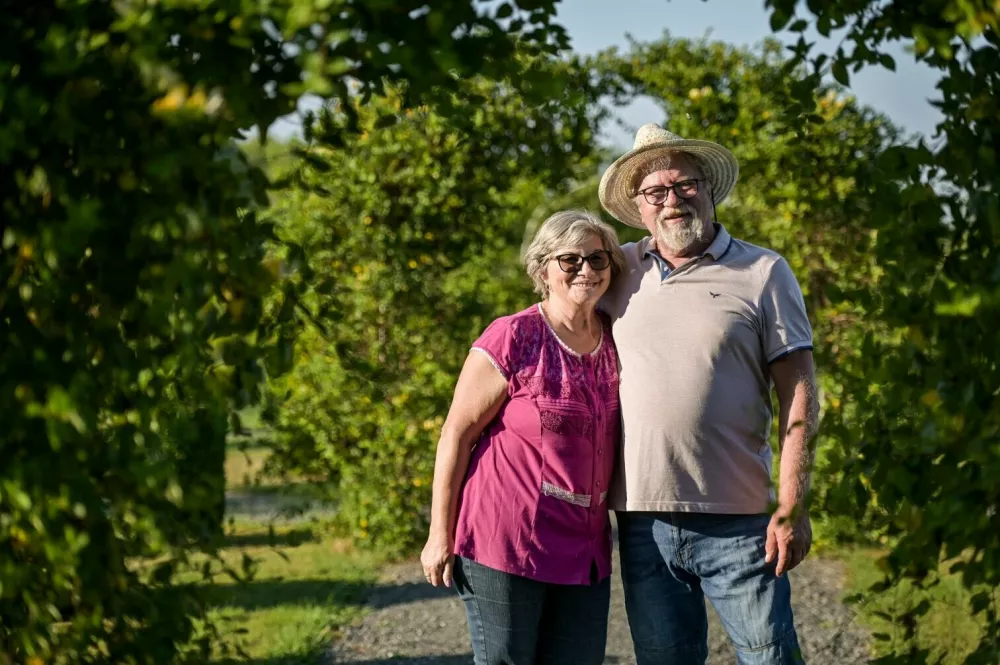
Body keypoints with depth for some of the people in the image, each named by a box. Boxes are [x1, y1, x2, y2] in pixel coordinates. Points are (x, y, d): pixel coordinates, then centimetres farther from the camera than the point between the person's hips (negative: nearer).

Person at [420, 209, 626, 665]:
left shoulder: (617, 341, 6)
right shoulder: (513, 339, -9)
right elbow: (456, 434, -7)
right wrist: (440, 535, -9)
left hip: (583, 551, 5)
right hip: (505, 542, -5)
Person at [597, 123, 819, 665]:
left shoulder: (763, 272, 1)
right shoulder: (620, 271, 9)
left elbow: (797, 396, -2)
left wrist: (792, 507, -10)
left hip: (737, 521, -3)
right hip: (643, 519, 3)